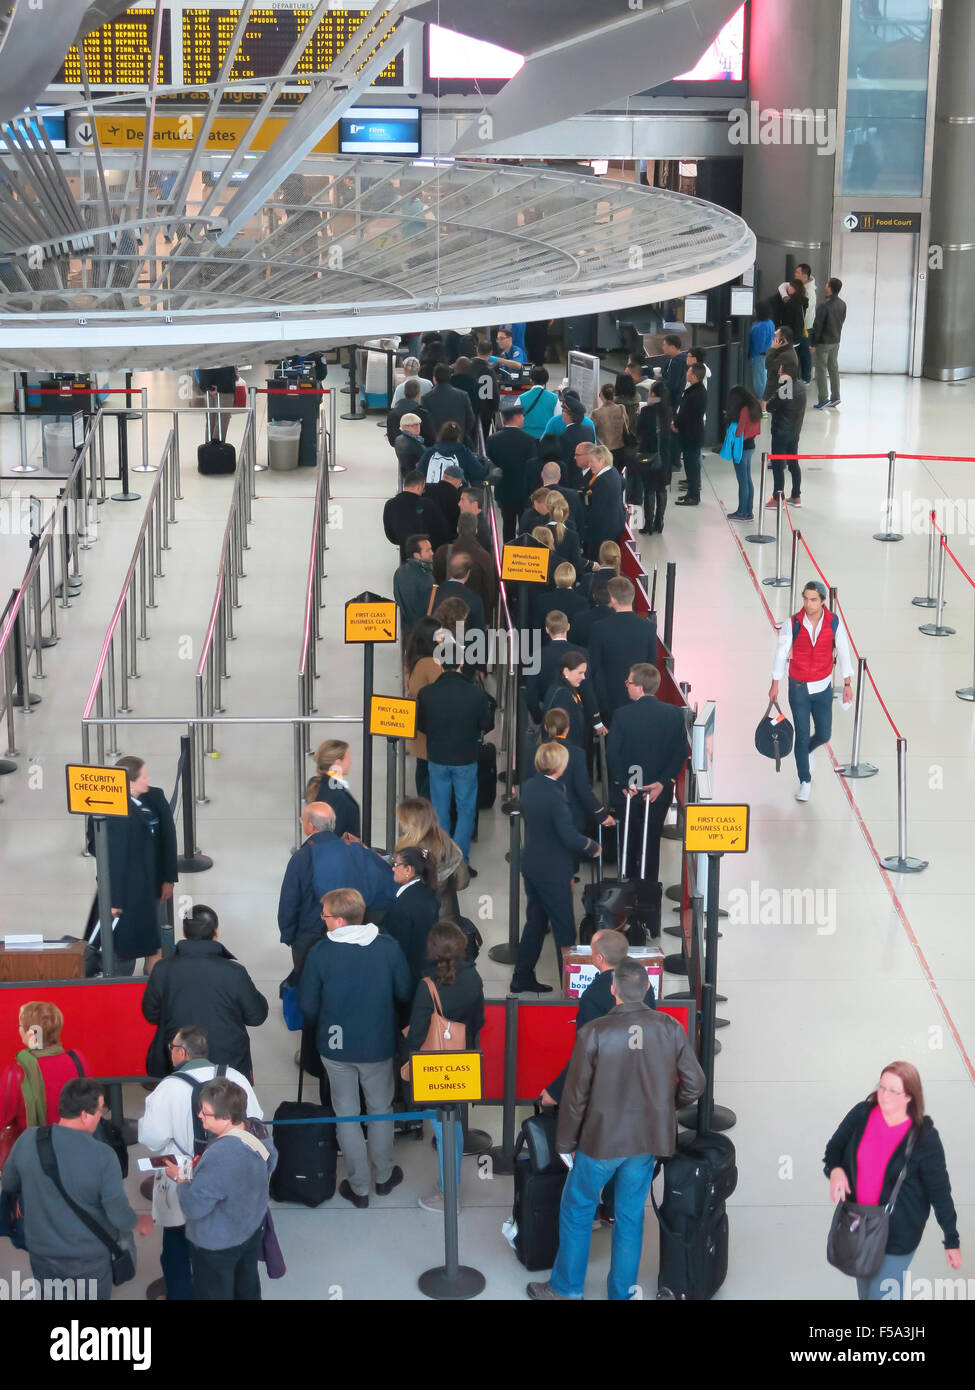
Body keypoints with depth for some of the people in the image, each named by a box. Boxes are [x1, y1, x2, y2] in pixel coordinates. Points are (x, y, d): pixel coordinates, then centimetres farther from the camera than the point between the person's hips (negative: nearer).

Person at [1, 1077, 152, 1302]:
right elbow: (119, 1215, -17)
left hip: (43, 1252, 3)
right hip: (91, 1257, -3)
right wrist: (140, 1224, 5)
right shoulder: (103, 1156, -25)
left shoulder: (28, 1140, -15)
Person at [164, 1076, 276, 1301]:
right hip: (253, 1229, 7)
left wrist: (180, 1179, -11)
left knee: (214, 1296, 14)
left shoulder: (219, 1157, -39)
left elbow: (193, 1207, -30)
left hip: (217, 1244, -7)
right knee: (248, 1291, 26)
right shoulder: (259, 1131, -14)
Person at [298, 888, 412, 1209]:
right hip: (379, 1044, 1)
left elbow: (307, 1005, -11)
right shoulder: (388, 947, -16)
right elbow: (406, 993, -5)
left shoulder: (320, 952, -19)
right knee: (380, 1109, 22)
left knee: (347, 1115, 15)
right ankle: (384, 1176, 36)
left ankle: (358, 1188, 23)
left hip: (336, 1046, -1)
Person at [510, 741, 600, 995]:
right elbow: (570, 837, -26)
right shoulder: (555, 795, -24)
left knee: (535, 922, 18)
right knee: (564, 927, 3)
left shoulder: (529, 786, 0)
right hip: (552, 869, -8)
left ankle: (522, 978, 24)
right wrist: (592, 847, -8)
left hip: (530, 864, 8)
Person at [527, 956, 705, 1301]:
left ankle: (566, 1288, 26)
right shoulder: (670, 1029, -8)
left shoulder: (593, 1033, -16)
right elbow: (694, 1083, -2)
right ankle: (622, 1294, 22)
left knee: (576, 1210, 16)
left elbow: (575, 1095, -10)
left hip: (601, 1140, -3)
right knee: (630, 1217, 15)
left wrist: (565, 1143, 2)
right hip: (647, 1142, 3)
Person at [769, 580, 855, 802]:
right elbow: (781, 653, -3)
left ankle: (808, 750, 43)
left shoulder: (834, 623, -9)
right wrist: (775, 684, 2)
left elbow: (843, 652, -2)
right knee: (802, 736, 0)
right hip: (798, 688, -2)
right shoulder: (792, 623, -13)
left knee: (823, 734, 7)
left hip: (823, 688, 2)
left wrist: (847, 684, -4)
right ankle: (805, 781, 15)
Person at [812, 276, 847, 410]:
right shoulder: (842, 305, 1)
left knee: (821, 370, -1)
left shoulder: (824, 306, -20)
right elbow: (842, 321, 10)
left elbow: (818, 326, -17)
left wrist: (813, 344, -10)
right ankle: (835, 396, 18)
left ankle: (823, 399, -2)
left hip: (824, 342, -7)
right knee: (834, 368, 15)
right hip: (836, 341, 7)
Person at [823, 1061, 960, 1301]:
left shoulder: (924, 1137, -18)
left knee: (881, 1293, 1)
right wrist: (835, 1170, -20)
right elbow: (834, 1149, 4)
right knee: (864, 1289, 22)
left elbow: (940, 1192, -11)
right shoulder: (861, 1115, -10)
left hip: (897, 1234, -4)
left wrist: (952, 1241, -5)